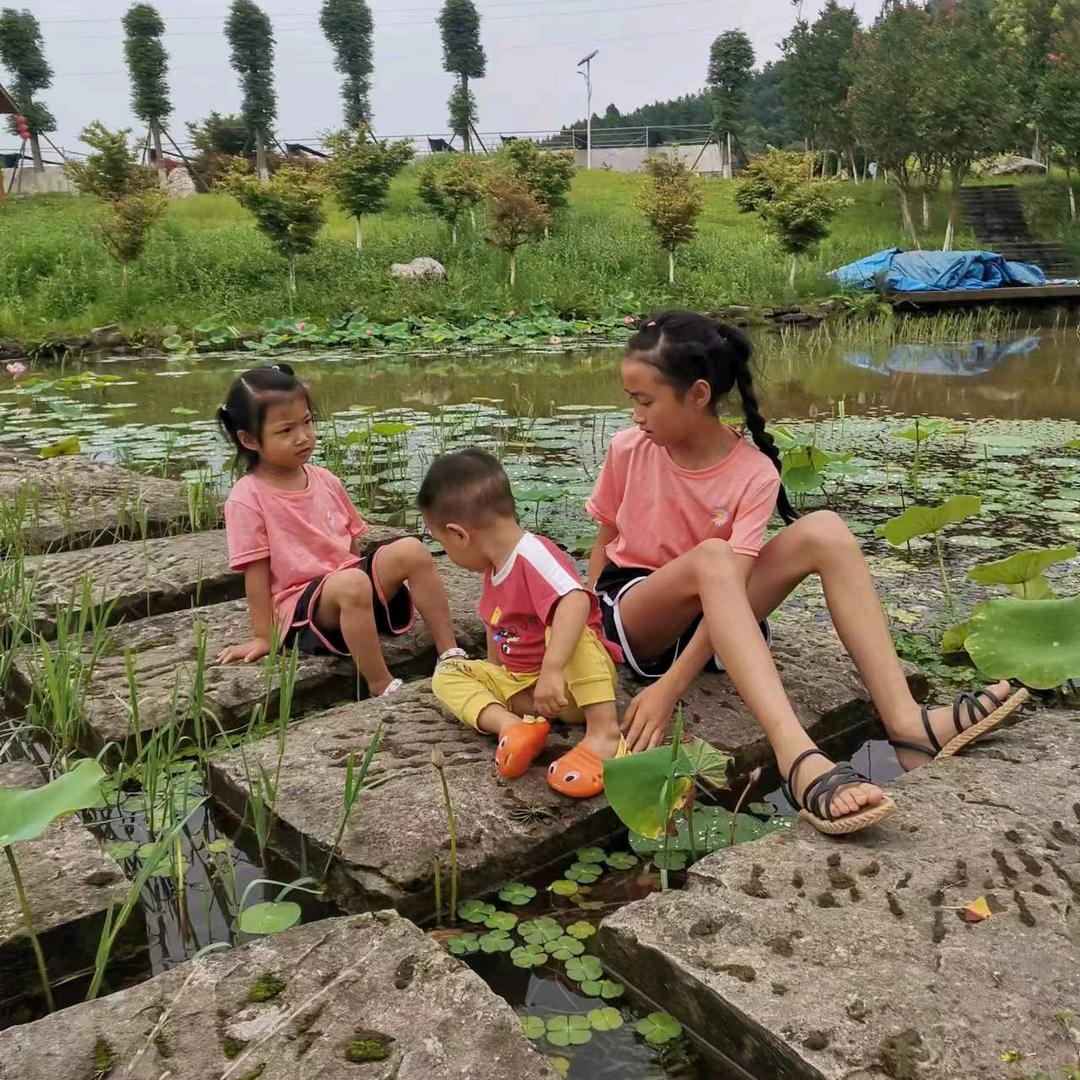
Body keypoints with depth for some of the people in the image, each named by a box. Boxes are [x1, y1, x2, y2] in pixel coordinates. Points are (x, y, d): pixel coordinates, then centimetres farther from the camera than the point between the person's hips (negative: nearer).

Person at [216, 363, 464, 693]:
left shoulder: (325, 481, 8)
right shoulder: (247, 499, -10)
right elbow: (256, 572, -10)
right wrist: (264, 637, -7)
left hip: (349, 578, 6)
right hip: (299, 607, -6)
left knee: (411, 551, -17)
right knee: (352, 584, -38)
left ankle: (450, 653, -14)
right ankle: (381, 687, -30)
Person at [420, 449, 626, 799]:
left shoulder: (532, 555, -25)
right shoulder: (495, 568, 5)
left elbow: (576, 601, -44)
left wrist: (552, 670, -51)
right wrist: (493, 676, 19)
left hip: (572, 684, -9)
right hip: (519, 683, 9)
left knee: (564, 626, -36)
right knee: (446, 675, 2)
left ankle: (604, 732, -40)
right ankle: (513, 726, -23)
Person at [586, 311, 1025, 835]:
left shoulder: (754, 474, -15)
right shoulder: (629, 451, -9)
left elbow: (731, 588, -24)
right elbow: (604, 541, 4)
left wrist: (668, 689, -33)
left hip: (712, 622, 1)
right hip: (634, 618, -1)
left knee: (823, 531, -22)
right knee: (710, 556, -37)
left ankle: (905, 723, -31)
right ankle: (798, 758, -53)